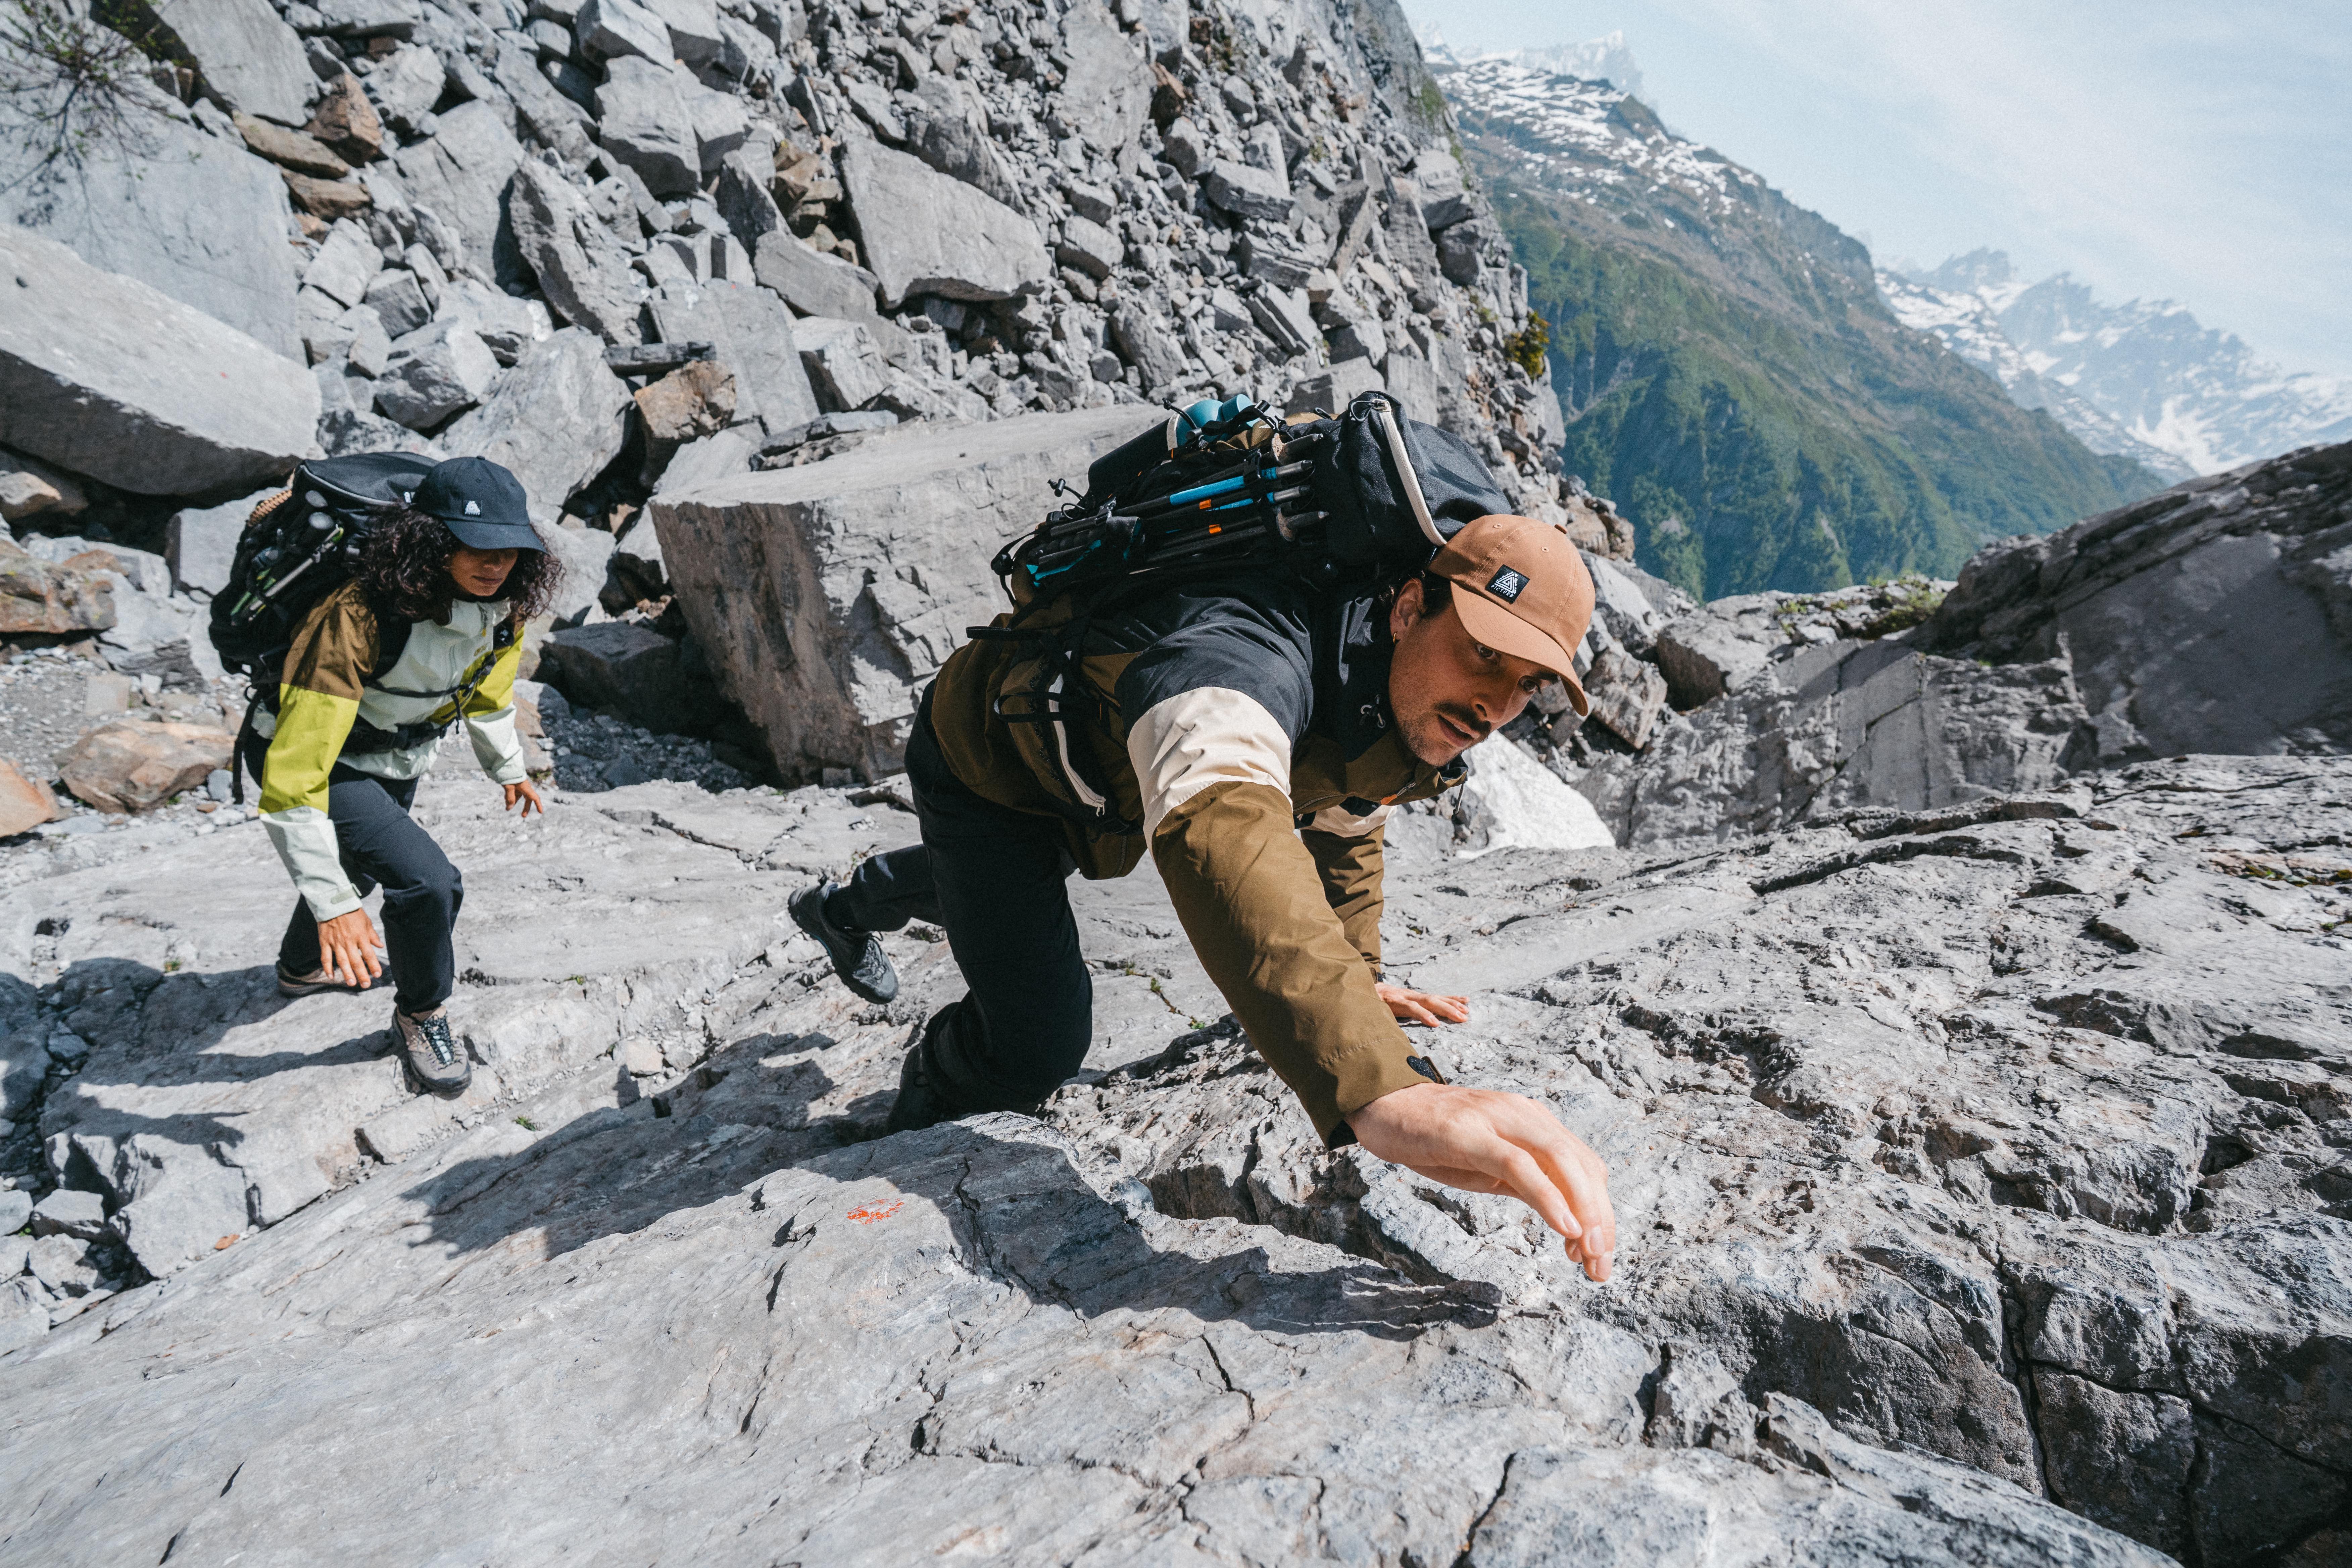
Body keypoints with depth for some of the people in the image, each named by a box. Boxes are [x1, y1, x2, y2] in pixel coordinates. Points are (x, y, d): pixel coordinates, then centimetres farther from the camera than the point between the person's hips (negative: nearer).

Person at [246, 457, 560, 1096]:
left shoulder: (504, 602, -19)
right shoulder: (358, 617, -40)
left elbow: (488, 682, 6)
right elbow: (294, 773, -40)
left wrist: (506, 765, 20)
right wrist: (333, 904, -42)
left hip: (398, 756, 7)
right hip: (313, 755, -7)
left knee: (358, 867, 31)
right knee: (428, 881, -23)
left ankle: (306, 966, 64)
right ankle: (420, 1015, 7)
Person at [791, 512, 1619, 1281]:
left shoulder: (1410, 707, -15)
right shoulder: (1253, 652, -46)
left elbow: (1343, 828, 8)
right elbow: (1220, 833, -68)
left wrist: (1355, 971, 7)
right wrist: (1380, 1087, -79)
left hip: (1082, 769, 8)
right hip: (983, 751, -8)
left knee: (986, 886, 36)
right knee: (1037, 1043, -16)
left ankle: (848, 905, 70)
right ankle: (918, 1124, 21)